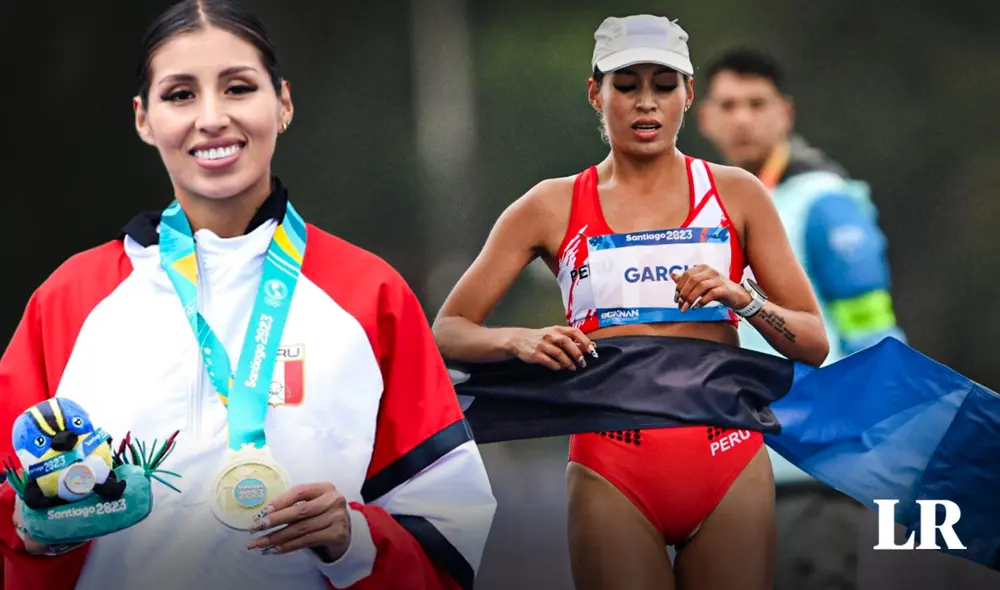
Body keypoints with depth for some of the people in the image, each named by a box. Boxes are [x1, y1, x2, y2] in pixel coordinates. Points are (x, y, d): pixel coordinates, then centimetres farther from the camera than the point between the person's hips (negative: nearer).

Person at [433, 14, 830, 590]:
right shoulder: (553, 207, 6)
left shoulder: (736, 194, 7)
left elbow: (815, 344, 7)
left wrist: (743, 299, -12)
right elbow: (448, 332, 5)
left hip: (728, 459, 1)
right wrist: (521, 341, -15)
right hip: (612, 468, -1)